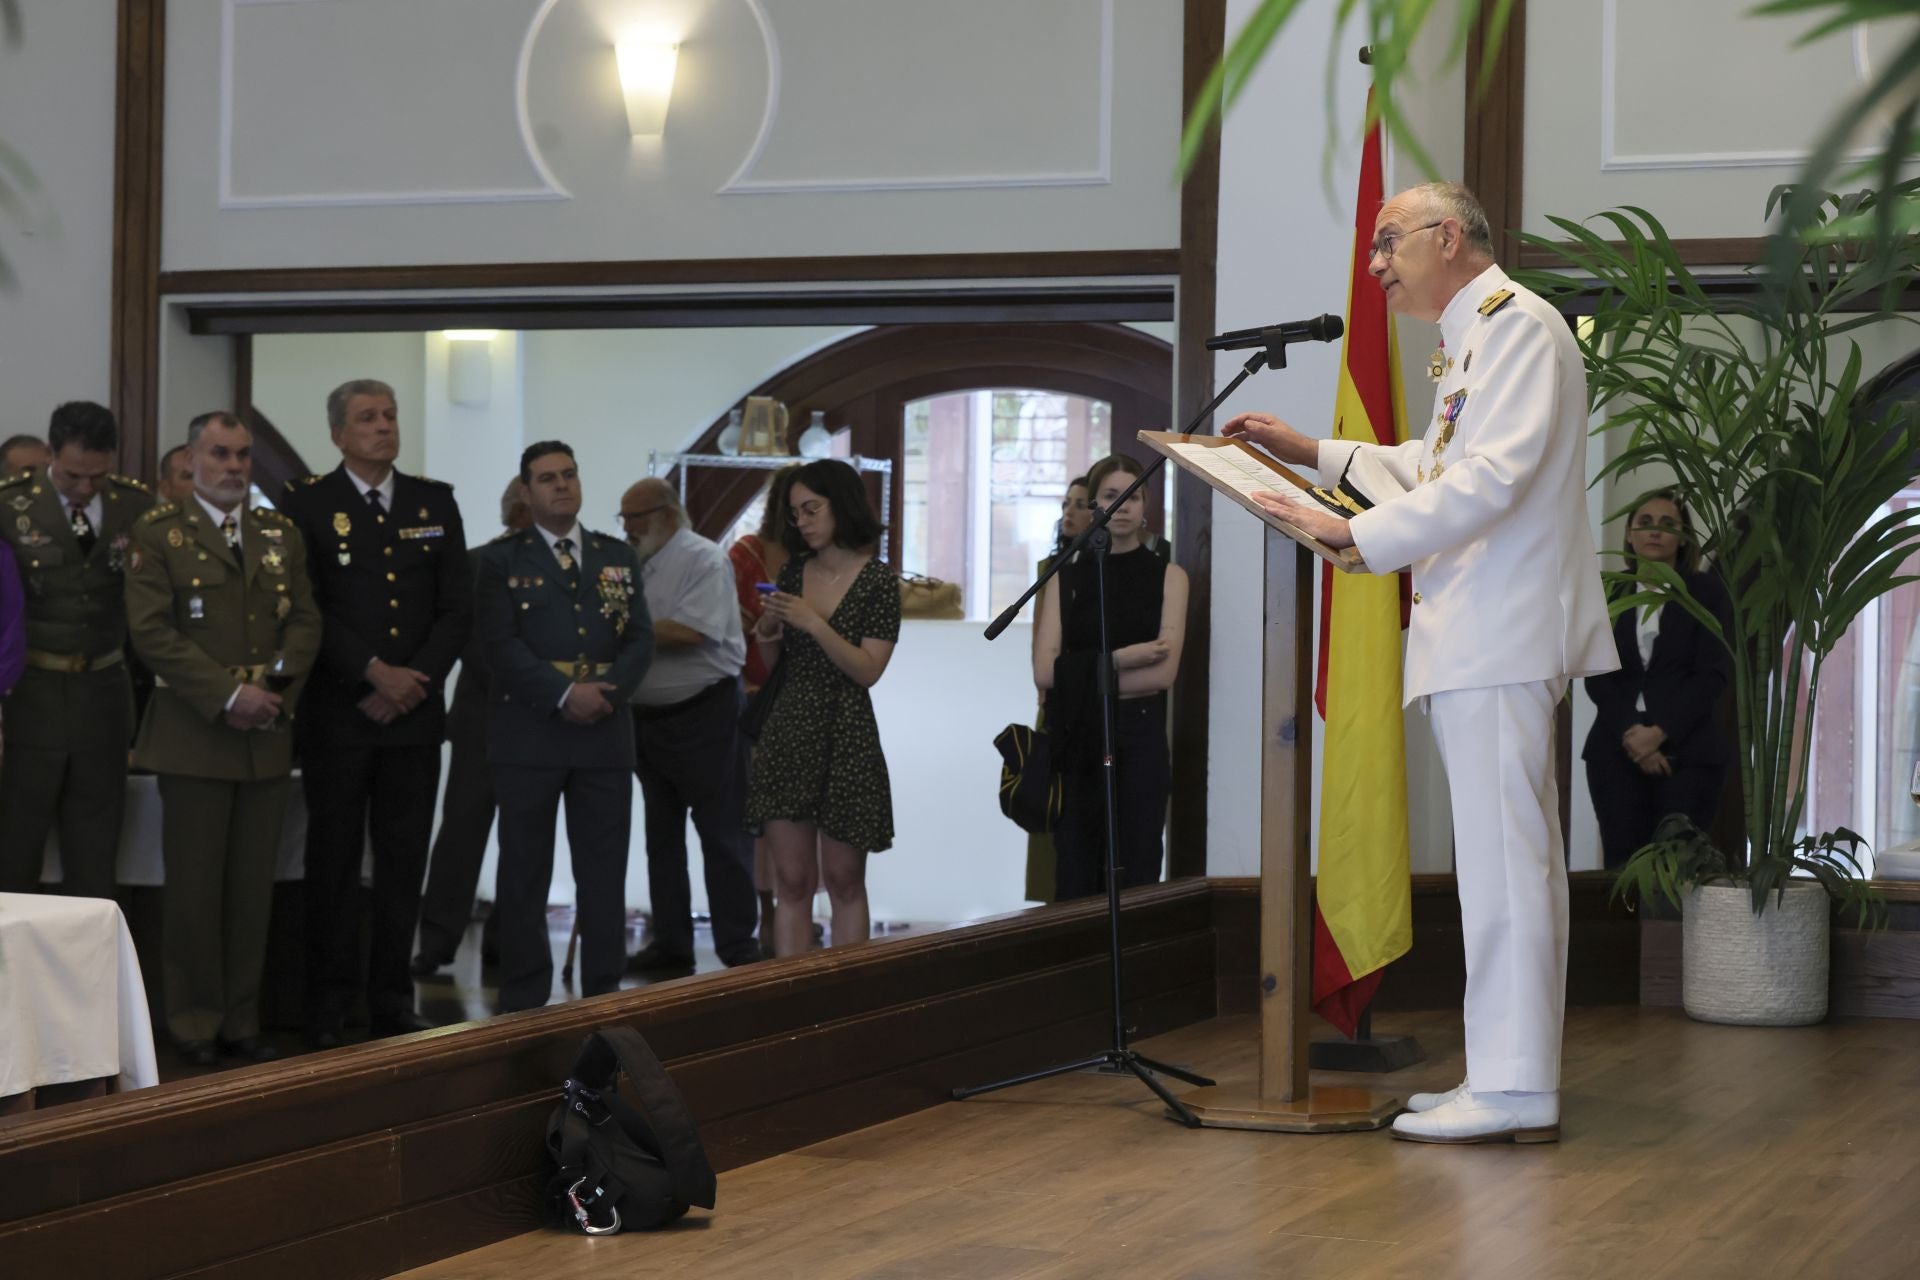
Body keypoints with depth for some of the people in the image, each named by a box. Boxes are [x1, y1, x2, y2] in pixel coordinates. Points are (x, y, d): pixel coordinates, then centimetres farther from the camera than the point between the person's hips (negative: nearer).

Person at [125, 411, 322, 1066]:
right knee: (195, 884, 0)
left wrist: (279, 688, -7)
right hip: (194, 735, -4)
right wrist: (226, 697, -15)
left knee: (254, 884, 5)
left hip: (267, 735, 4)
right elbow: (152, 629, -9)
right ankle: (195, 1022, 9)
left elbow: (306, 619, 10)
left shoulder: (281, 533, 14)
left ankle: (241, 1019, 12)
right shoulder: (159, 532, -1)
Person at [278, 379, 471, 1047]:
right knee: (335, 859, 2)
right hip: (337, 711, -3)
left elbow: (458, 608, 7)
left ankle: (392, 1000, 11)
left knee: (404, 860, 5)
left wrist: (415, 680, -6)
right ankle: (330, 1008, 8)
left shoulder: (435, 502, 11)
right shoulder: (306, 502, 1)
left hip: (414, 713, 3)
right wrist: (374, 673, -13)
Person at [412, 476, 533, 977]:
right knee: (464, 826, -4)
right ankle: (437, 943, -1)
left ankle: (505, 940, 11)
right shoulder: (476, 565, 0)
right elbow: (473, 641, -6)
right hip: (486, 718, -3)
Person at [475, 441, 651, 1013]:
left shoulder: (619, 556, 14)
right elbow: (500, 644, -8)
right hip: (528, 732, -3)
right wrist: (565, 694, -18)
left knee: (604, 872, 4)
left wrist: (606, 691, -12)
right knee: (524, 872, 1)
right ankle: (524, 1000, 7)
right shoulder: (501, 560, 3)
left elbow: (640, 638, 7)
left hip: (605, 732, 3)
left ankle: (604, 993, 10)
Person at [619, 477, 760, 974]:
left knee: (723, 834, -4)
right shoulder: (638, 564, 12)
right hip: (649, 717, 8)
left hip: (704, 713, -8)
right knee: (662, 835, 12)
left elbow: (688, 631, -22)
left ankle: (738, 947, -1)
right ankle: (671, 943, 19)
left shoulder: (704, 560, -11)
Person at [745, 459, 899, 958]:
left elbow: (868, 671, -12)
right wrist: (767, 632, -6)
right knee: (792, 881, 2)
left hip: (844, 738, -4)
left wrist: (814, 624, -20)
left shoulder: (877, 581, -6)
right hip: (787, 734, 4)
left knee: (843, 880, 4)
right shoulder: (793, 571, 9)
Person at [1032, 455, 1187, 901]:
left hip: (1139, 736, -1)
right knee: (1076, 880, 1)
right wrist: (1123, 658, -10)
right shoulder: (1065, 579, 9)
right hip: (1074, 740, 1)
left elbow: (1163, 673, -7)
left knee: (1135, 879, -2)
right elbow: (1044, 672, -4)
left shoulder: (1168, 576, 5)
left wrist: (1081, 675, -7)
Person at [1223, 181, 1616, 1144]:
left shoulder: (1517, 325, -11)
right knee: (1511, 856, 11)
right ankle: (1512, 1075, 16)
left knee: (1502, 854, -10)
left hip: (1499, 632, -11)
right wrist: (1315, 452, 27)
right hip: (1472, 632, 11)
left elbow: (1491, 477, -23)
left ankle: (1512, 1091, -8)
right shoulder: (1469, 335, 21)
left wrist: (1355, 534, -24)